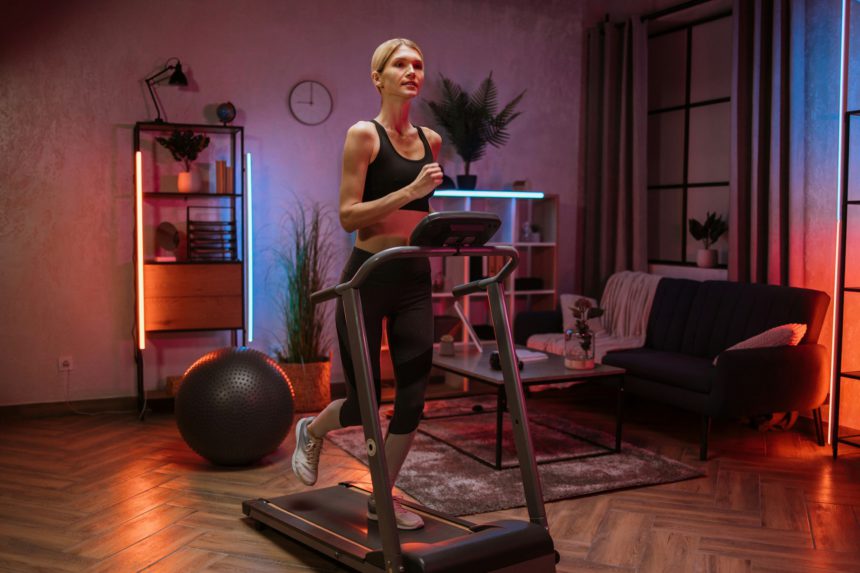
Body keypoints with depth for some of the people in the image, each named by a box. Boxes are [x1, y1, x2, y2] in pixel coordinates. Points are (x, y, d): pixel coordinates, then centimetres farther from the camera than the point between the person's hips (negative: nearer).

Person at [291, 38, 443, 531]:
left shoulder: (430, 141, 10)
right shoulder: (364, 135, -9)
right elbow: (348, 216, -16)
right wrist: (409, 191, -23)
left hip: (415, 279, 6)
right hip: (369, 277, -5)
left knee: (413, 397, 3)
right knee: (364, 402, 3)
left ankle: (382, 499, 22)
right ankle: (311, 433, 38)